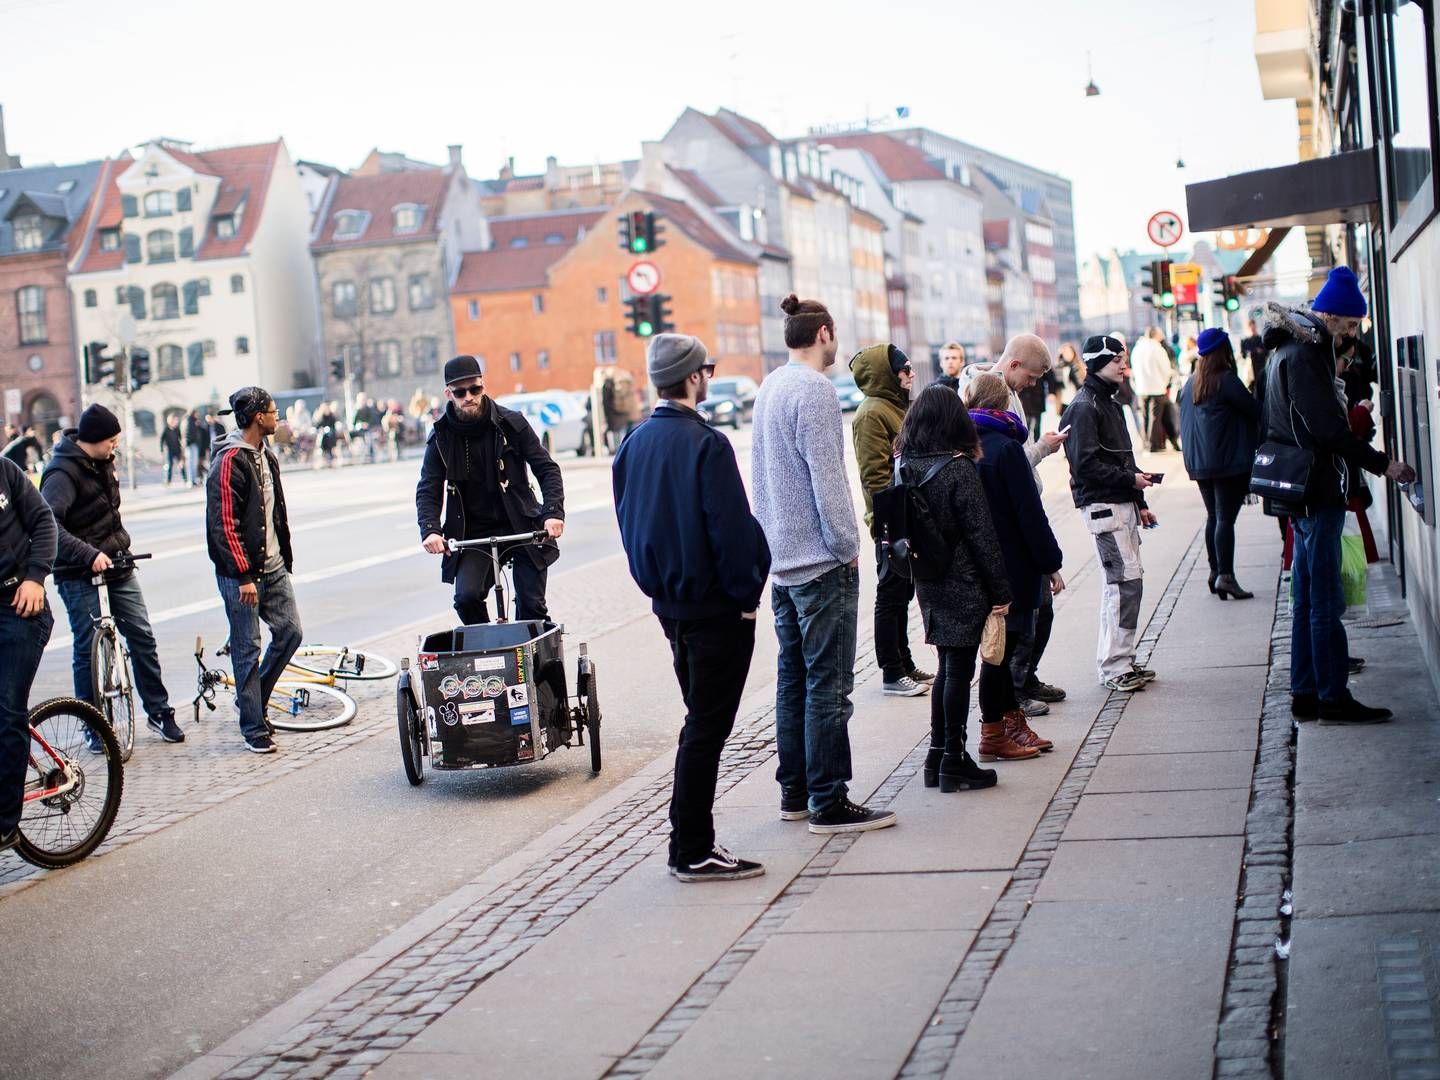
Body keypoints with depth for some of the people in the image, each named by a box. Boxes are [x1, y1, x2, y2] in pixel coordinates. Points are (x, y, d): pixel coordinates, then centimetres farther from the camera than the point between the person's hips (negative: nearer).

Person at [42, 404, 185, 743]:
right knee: (88, 647, 0)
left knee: (142, 636, 7)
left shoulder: (102, 462, 8)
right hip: (80, 575, -7)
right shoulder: (63, 473, -18)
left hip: (117, 565, 8)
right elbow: (48, 523, -30)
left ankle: (159, 711, 18)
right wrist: (88, 555, -35)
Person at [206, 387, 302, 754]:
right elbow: (224, 524, -18)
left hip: (274, 568, 8)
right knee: (247, 648, -1)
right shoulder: (229, 462, -15)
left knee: (290, 631, 6)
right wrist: (243, 575, -19)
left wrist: (284, 558, 19)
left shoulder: (266, 456, 13)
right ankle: (254, 730, 7)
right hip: (241, 573, -8)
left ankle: (253, 696, 26)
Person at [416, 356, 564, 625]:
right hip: (473, 534, 1)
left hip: (522, 528, -1)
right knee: (467, 597, -19)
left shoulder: (511, 423, -5)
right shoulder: (441, 436, -2)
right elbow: (428, 490, -2)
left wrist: (553, 512, -22)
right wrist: (430, 530, -22)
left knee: (531, 606, -5)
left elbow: (547, 469, -6)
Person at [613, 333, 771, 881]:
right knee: (706, 727, -2)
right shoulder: (706, 444, -17)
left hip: (669, 603, 8)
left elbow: (629, 523, 13)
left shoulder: (634, 444, 7)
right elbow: (732, 528, -19)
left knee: (701, 721, 18)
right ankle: (694, 852, 2)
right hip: (716, 607, -8)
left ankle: (689, 841, 22)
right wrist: (746, 594, -9)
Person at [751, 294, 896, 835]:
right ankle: (828, 802, -4)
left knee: (793, 678, 13)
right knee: (828, 683, -6)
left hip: (781, 560, 9)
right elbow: (826, 476, -18)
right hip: (820, 559, -9)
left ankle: (795, 790, 19)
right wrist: (848, 546, -11)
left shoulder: (768, 388, 13)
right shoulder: (814, 389, -14)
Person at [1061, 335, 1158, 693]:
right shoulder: (1084, 408, -12)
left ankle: (1122, 660, 19)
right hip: (1102, 505, -10)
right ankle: (1113, 667, -6)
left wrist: (1140, 502, 21)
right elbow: (1086, 465, -19)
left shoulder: (1108, 403, 19)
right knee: (1126, 579, -11)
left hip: (1122, 503, 10)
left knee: (1123, 580, 12)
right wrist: (1131, 479, -17)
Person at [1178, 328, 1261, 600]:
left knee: (1213, 516, 15)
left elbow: (1183, 423, 18)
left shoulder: (1190, 384, 12)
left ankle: (1215, 571, 18)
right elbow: (1255, 410, -9)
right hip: (1229, 462, -7)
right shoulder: (1226, 380, -12)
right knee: (1226, 517, -8)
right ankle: (1225, 575, -11)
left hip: (1199, 463, 7)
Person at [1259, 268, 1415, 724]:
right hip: (1317, 493, -10)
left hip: (1302, 494, 10)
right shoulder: (1305, 354, -16)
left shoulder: (1292, 349, 16)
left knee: (1308, 598, 13)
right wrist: (1382, 464, -18)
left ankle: (1305, 693, 18)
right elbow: (1329, 429, -21)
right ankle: (1333, 698, -1)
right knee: (1326, 602, -6)